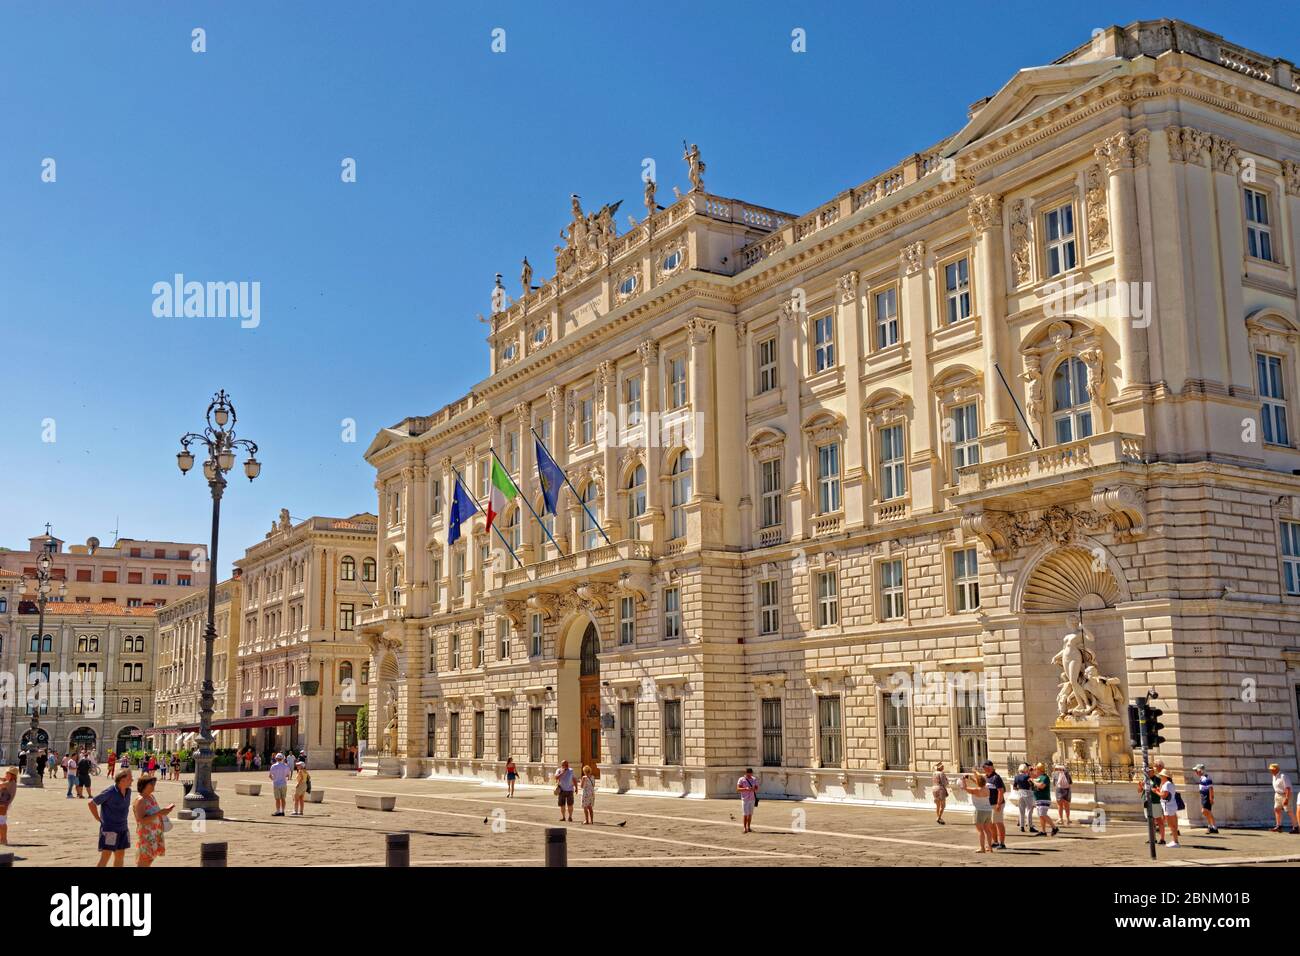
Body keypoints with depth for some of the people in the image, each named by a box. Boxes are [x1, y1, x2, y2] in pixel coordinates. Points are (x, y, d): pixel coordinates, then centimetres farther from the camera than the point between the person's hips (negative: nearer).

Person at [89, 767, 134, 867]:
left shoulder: (128, 791, 2)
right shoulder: (110, 792, -19)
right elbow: (91, 804, -11)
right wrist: (99, 819, -7)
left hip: (122, 828, 7)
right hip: (109, 829, -7)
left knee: (120, 856, 11)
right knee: (105, 857, -5)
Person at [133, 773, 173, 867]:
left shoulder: (152, 797, 9)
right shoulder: (140, 801, -17)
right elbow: (142, 820, -26)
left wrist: (165, 810, 2)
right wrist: (159, 813, -30)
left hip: (155, 834, 9)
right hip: (146, 834, -9)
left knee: (150, 859, 15)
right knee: (143, 862, -7)